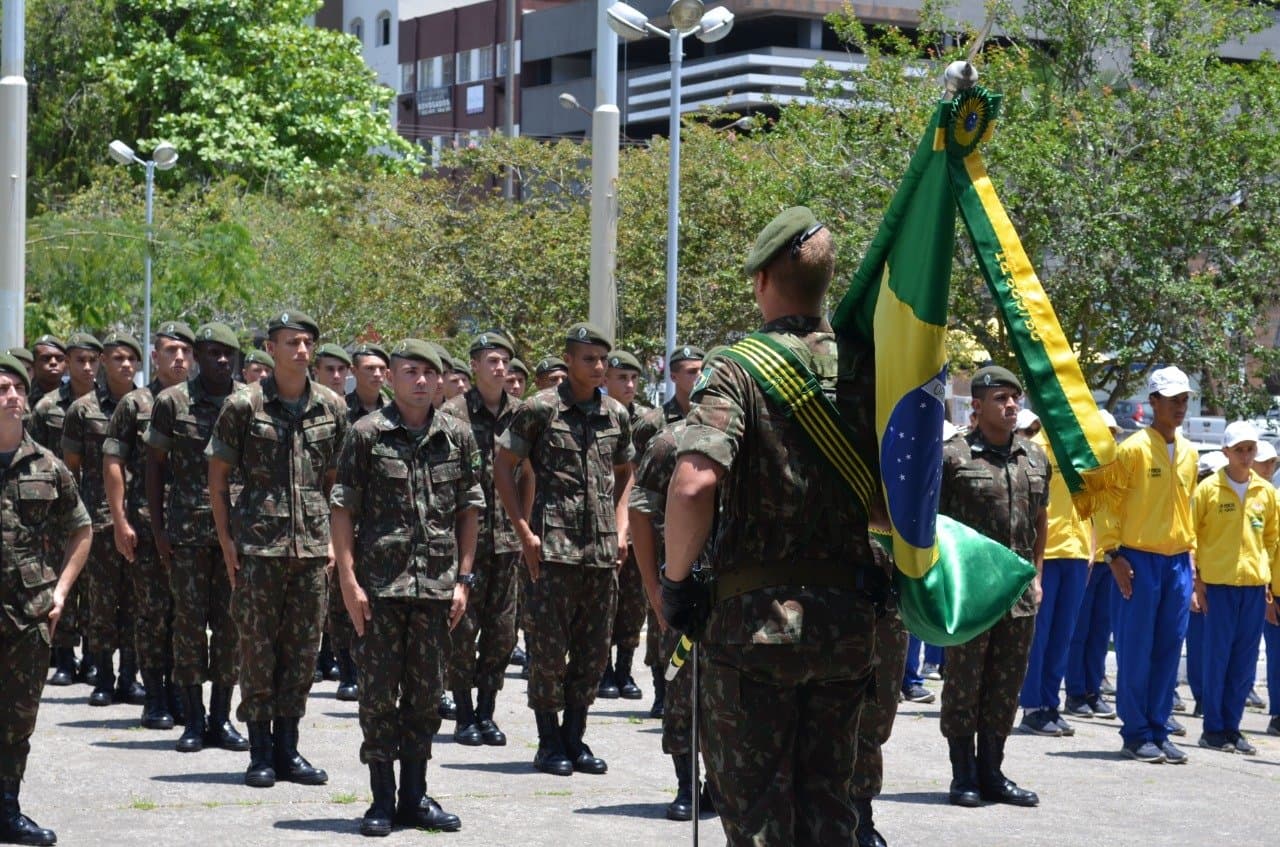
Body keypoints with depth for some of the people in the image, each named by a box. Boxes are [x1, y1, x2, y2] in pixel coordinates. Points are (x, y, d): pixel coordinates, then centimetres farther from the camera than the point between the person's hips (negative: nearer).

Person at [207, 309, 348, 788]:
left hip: (312, 546, 3)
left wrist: (334, 536, 10)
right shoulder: (244, 406, -2)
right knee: (258, 647, 0)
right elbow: (217, 476, 2)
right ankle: (260, 752, 8)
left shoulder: (331, 408, 8)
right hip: (258, 545, -3)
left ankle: (288, 748, 15)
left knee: (303, 648, 6)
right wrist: (225, 538, -4)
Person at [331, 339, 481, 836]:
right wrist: (349, 580, -9)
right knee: (379, 692, 1)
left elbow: (470, 510, 11)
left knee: (426, 692, 8)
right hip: (380, 584, -3)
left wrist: (463, 579, 5)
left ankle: (415, 796, 18)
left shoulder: (458, 437, 7)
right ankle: (382, 800, 9)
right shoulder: (367, 434, -2)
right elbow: (343, 509, -2)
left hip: (437, 585, 3)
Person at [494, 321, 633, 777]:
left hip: (603, 551, 5)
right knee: (549, 650, -1)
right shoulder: (540, 409, -4)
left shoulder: (616, 415, 11)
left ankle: (574, 739, 19)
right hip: (554, 548, -5)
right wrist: (525, 531, -7)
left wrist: (621, 527, 11)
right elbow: (503, 466, -1)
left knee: (594, 653, 8)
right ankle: (549, 743, 9)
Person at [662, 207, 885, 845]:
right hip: (848, 623, 5)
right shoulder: (865, 371, 6)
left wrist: (677, 578, -11)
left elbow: (694, 483, -25)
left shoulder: (739, 370, -10)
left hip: (754, 622, -5)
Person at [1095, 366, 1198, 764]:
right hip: (1139, 559, -6)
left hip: (1178, 562, 6)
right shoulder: (1133, 449, -7)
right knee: (1136, 649, -2)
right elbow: (1108, 503, -7)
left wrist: (1189, 551, 16)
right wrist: (1114, 554, -13)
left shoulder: (1189, 453, 12)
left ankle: (1158, 730, 12)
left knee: (1169, 649, 6)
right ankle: (1136, 734, 4)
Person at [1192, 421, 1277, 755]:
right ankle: (1213, 730, 4)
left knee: (1245, 661, 5)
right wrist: (1196, 579, -7)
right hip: (1218, 583, -4)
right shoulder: (1208, 489, -3)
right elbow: (1192, 534, -2)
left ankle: (1231, 727, 13)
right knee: (1217, 655, -2)